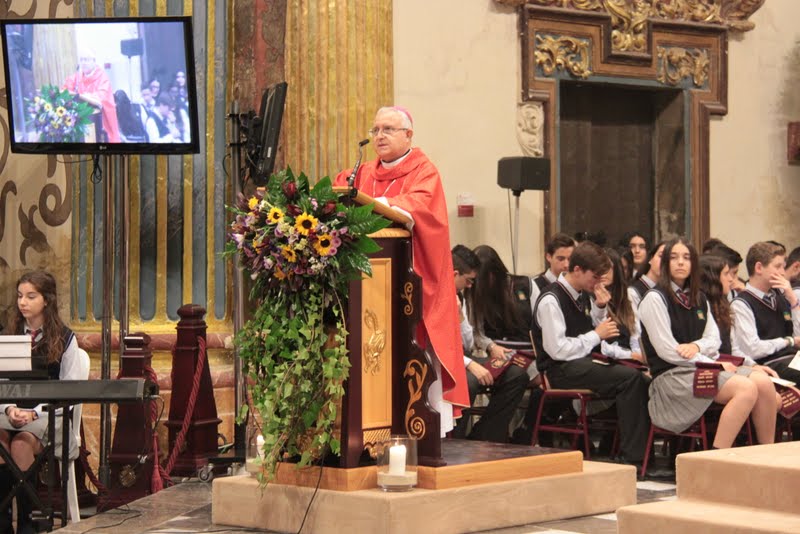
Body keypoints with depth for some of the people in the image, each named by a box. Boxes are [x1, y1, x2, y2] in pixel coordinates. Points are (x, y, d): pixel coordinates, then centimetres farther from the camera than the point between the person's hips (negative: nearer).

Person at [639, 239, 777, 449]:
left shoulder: (699, 299, 19)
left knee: (764, 382, -17)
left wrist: (697, 346, -10)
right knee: (746, 388, -28)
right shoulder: (655, 299, -4)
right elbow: (666, 351, -11)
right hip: (671, 375, -7)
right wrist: (714, 364, -11)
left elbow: (714, 339, 15)